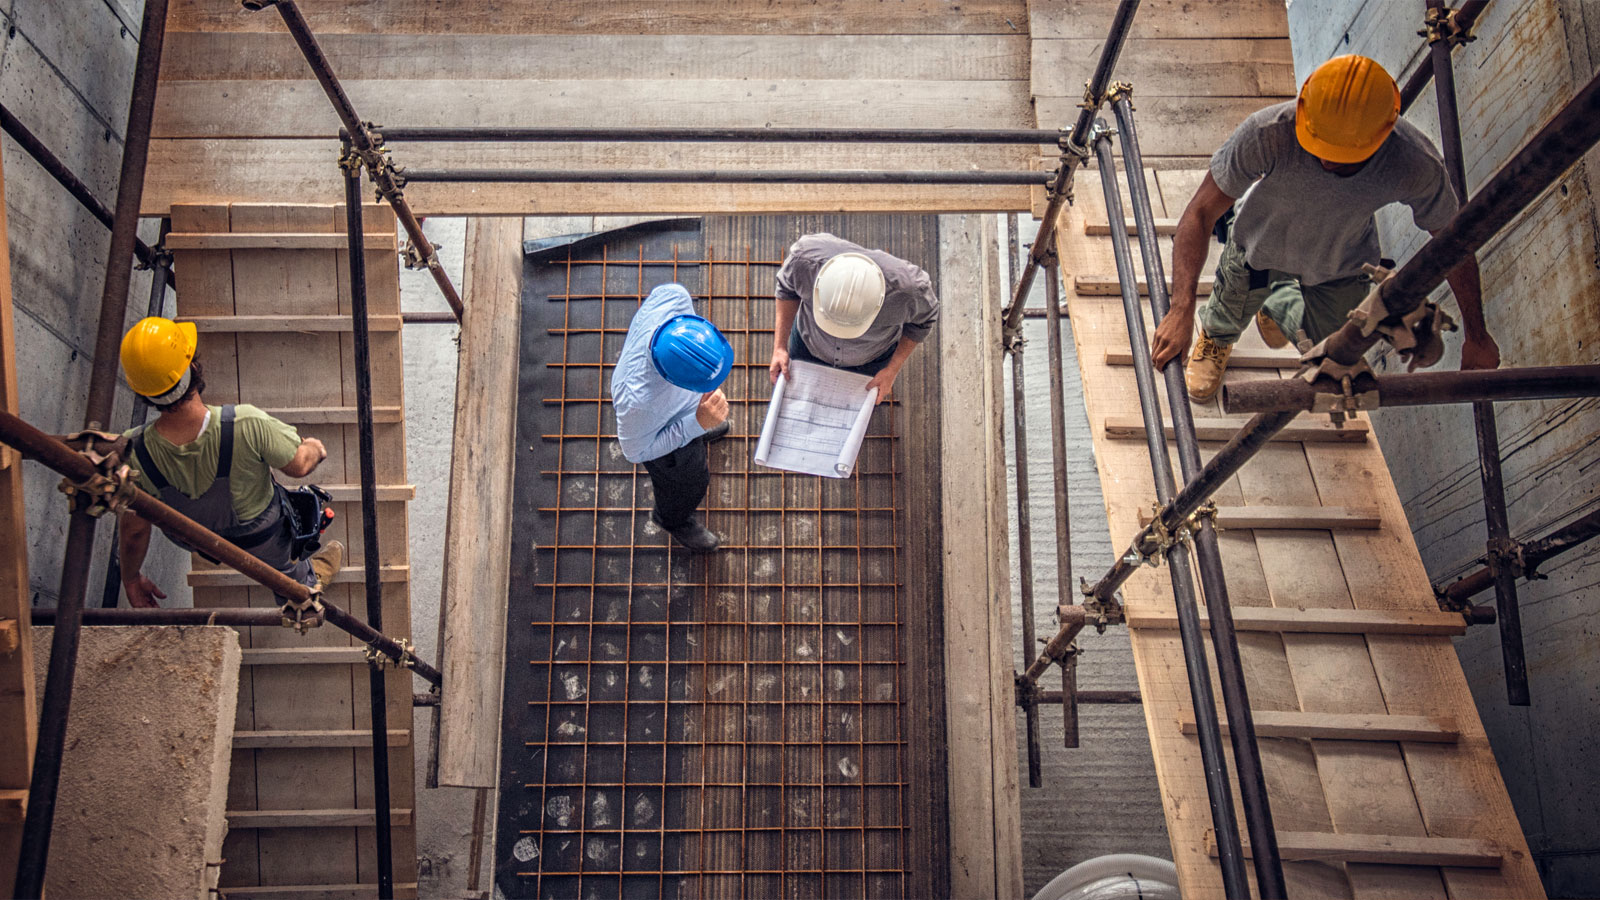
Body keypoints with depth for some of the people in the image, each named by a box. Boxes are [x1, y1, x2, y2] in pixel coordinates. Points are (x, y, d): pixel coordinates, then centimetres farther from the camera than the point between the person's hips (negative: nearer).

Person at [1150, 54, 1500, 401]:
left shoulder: (1417, 166, -39)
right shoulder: (1267, 133, -44)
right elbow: (1201, 213, -36)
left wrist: (1476, 336, -8)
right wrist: (1181, 310, -48)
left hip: (1340, 266, 2)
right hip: (1259, 242, -1)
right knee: (1231, 314, 24)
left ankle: (1282, 308, 53)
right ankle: (1216, 337, 63)